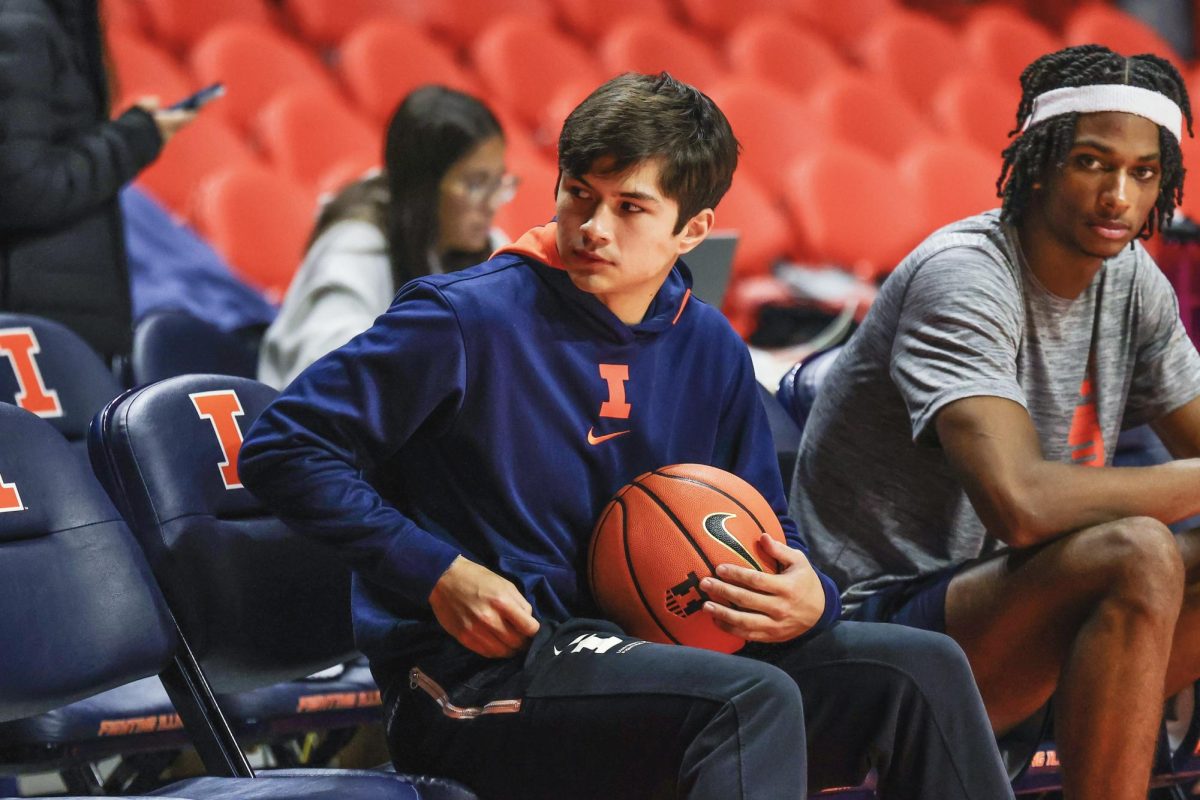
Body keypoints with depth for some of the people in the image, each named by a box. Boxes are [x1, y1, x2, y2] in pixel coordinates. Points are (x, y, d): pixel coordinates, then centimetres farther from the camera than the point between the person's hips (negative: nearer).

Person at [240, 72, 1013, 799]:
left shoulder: (710, 350, 11)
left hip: (642, 654, 7)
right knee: (751, 700, -32)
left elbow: (768, 536, 18)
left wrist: (807, 601, -7)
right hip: (476, 680, -7)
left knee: (923, 667, -5)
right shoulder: (470, 320, -8)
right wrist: (440, 575, -16)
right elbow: (282, 449, -8)